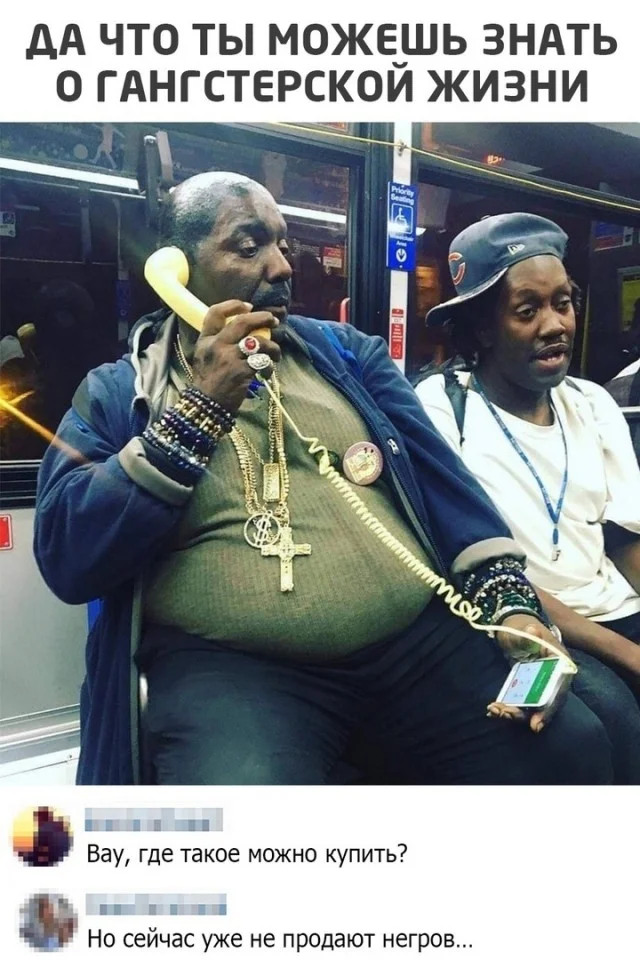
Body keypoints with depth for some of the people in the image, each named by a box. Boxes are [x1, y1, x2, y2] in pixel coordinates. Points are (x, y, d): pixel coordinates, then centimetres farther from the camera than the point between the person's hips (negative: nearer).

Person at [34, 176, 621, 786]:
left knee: (575, 751, -12)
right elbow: (66, 558, -6)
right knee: (241, 780, -33)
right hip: (228, 666, -3)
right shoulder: (115, 392, 7)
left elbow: (440, 475, 11)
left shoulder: (345, 351, 16)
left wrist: (510, 597, -5)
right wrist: (200, 409, -10)